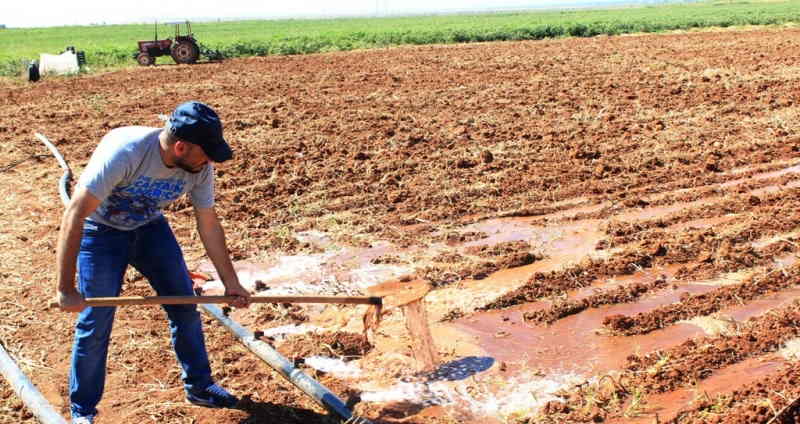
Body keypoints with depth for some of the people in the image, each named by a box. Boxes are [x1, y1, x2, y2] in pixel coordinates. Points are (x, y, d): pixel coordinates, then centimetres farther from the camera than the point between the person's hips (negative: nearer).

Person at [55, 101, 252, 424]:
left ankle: (199, 386, 24)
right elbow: (75, 215, -36)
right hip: (101, 232, -5)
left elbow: (209, 225, -6)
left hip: (150, 227, 5)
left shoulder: (200, 167, -20)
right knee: (95, 324, -6)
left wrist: (231, 284, -2)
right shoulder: (124, 151, -37)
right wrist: (66, 289, -36)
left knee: (185, 306, 5)